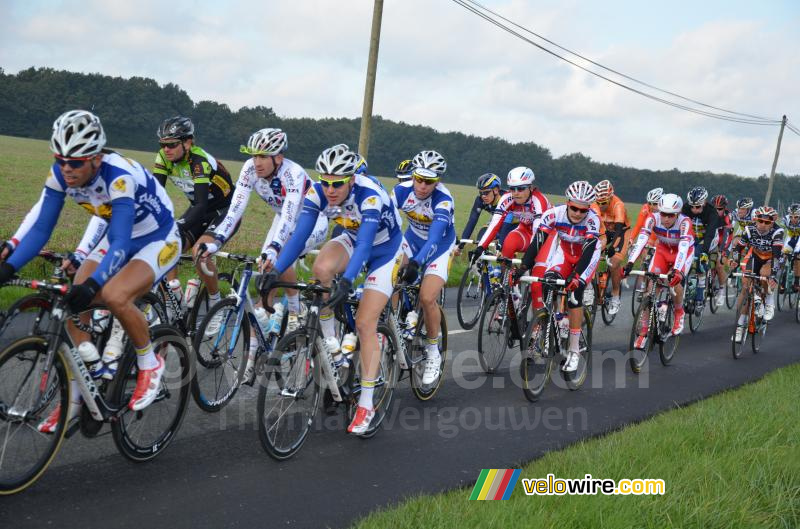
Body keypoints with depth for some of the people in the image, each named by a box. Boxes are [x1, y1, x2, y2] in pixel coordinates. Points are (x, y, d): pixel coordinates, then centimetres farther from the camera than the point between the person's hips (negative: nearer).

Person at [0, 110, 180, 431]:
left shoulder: (119, 176, -35)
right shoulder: (60, 174, -16)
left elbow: (120, 242, -40)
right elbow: (41, 228, -11)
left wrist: (92, 284, -54)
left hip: (158, 241, -7)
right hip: (119, 239, 7)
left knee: (114, 296, -32)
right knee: (72, 304, -11)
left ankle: (149, 363, -4)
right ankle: (76, 398, 2)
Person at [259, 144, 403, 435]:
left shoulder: (370, 195, -36)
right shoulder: (318, 193, -22)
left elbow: (364, 244, -45)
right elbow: (299, 236, -26)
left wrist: (347, 281, -58)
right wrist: (275, 271, -39)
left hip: (384, 250, -4)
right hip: (352, 240, 4)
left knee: (365, 325, -12)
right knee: (321, 268, -31)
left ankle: (366, 405, -3)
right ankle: (330, 341, -11)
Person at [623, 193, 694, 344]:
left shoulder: (684, 222, -33)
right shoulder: (653, 218, -27)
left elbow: (683, 247, -45)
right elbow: (641, 240, -38)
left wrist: (677, 270, -60)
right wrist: (630, 263, -52)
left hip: (684, 252, -2)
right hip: (663, 251, 2)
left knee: (676, 281, -27)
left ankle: (679, 313, 5)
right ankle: (644, 330, -7)